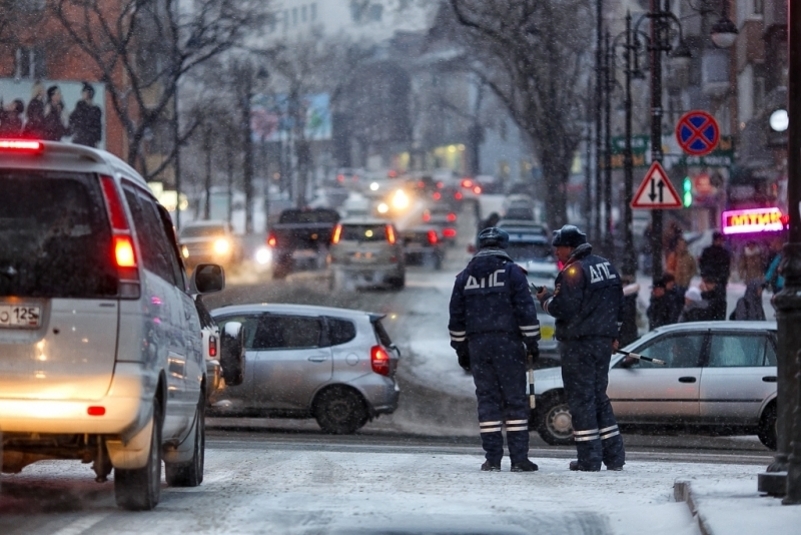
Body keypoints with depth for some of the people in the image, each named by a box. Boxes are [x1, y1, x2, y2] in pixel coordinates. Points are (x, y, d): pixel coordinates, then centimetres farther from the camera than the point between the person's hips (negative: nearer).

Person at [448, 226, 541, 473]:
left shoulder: (464, 277, 11)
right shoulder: (512, 272, -1)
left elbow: (456, 317, 14)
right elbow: (526, 311, -6)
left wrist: (461, 349, 20)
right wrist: (532, 343, 0)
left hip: (477, 345, 3)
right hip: (508, 342, -3)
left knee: (487, 399, 5)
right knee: (515, 399, -1)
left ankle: (493, 459, 1)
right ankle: (519, 459, -5)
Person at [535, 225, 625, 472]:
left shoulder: (573, 271, -14)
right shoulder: (606, 266, 13)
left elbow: (563, 309, -19)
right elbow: (618, 304, 19)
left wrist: (546, 298, -1)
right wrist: (613, 335, 25)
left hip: (579, 343, -8)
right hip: (604, 342, 8)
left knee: (581, 398, -3)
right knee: (599, 397, 15)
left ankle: (589, 459, -4)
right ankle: (614, 456, 12)